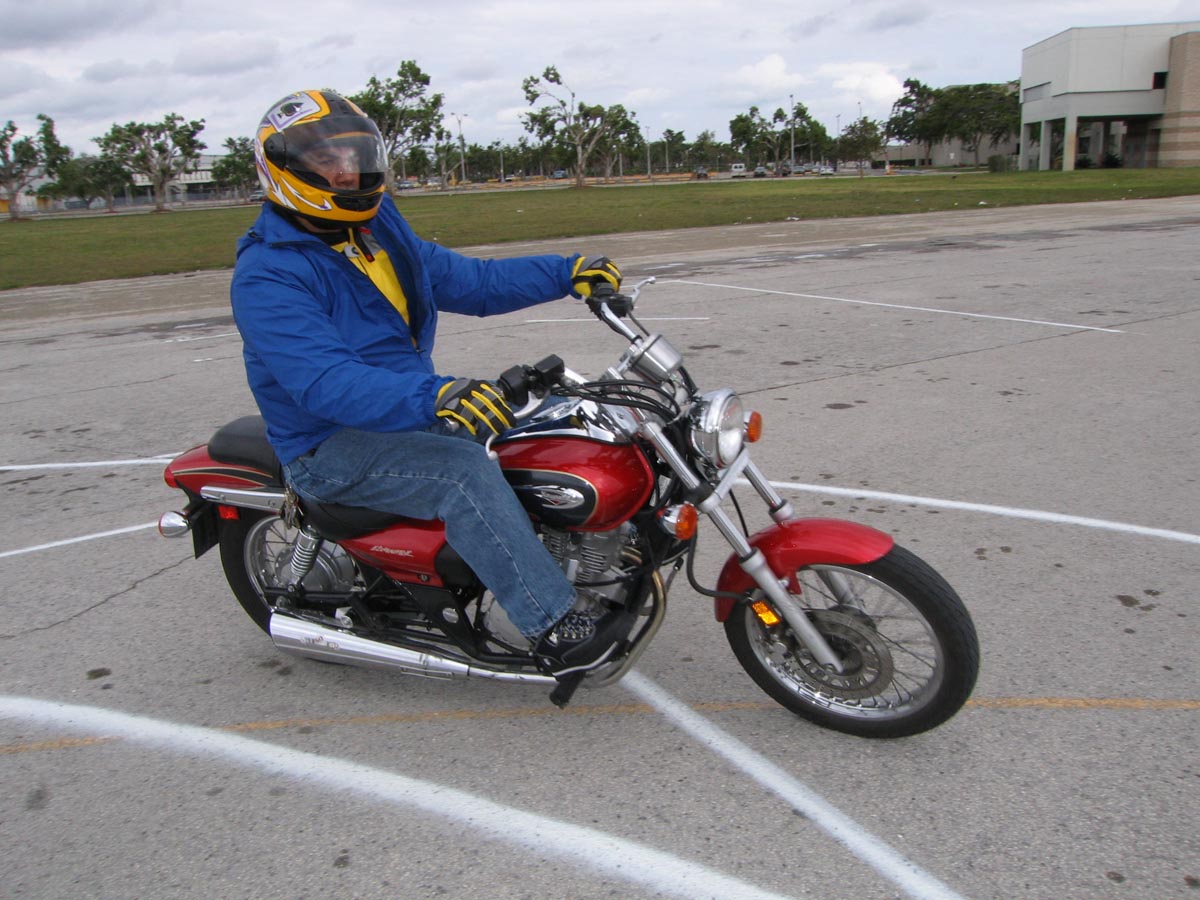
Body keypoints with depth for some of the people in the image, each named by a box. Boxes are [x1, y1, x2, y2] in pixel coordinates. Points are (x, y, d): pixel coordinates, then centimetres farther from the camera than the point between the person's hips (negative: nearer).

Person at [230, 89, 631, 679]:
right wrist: (434, 397, -48)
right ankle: (555, 632, -29)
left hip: (407, 405, 9)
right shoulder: (267, 276, -18)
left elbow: (469, 282, 11)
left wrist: (568, 273, 1)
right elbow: (325, 381, -33)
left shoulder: (380, 232, 9)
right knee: (464, 472, -32)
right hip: (333, 447, -8)